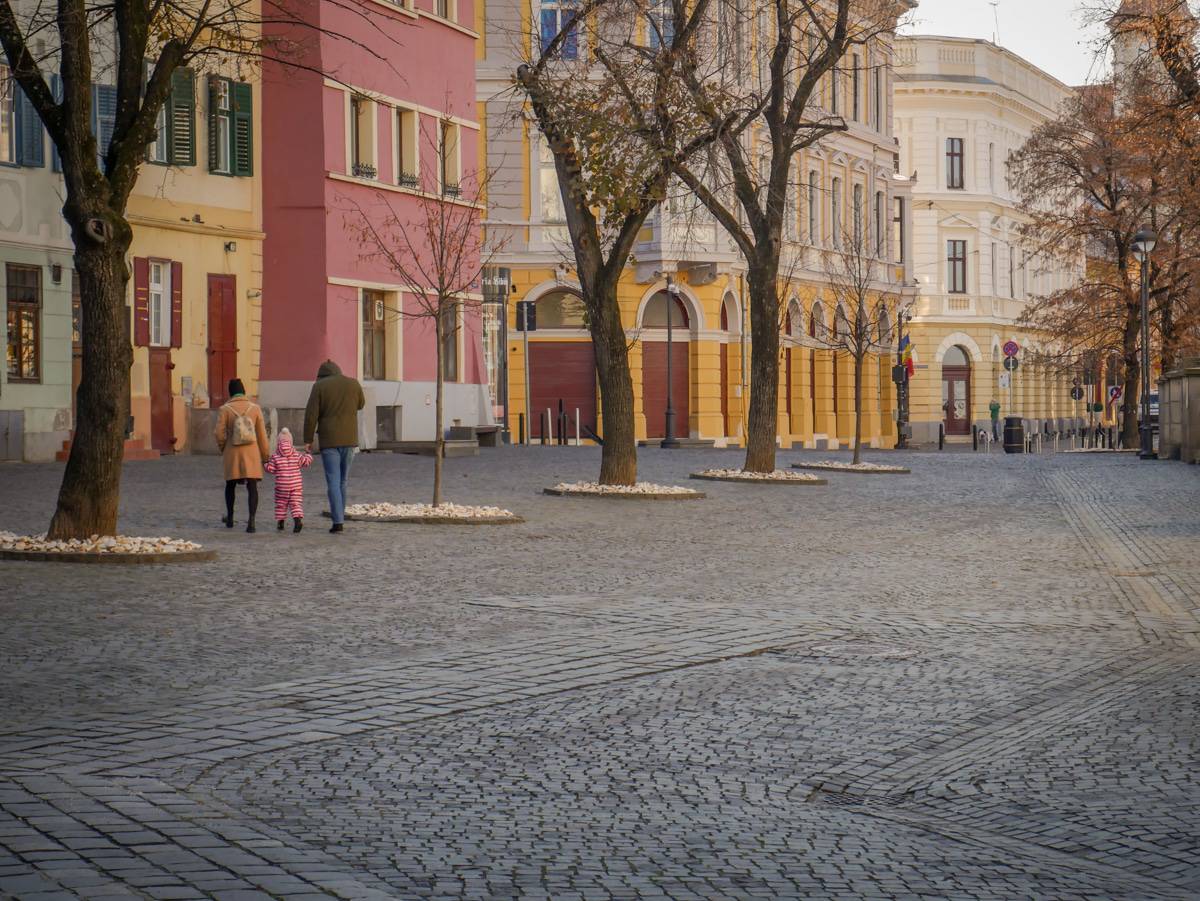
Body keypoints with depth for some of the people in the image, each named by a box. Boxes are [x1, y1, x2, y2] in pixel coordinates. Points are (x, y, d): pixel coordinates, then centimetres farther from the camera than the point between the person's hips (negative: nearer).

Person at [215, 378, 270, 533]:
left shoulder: (226, 409, -6)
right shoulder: (255, 408, -1)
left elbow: (219, 433, -8)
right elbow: (262, 434, 1)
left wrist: (222, 448, 13)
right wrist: (266, 455, 9)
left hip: (232, 453, 0)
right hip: (251, 451, 0)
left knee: (230, 484, 19)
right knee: (252, 486, -3)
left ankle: (230, 518, 30)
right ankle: (251, 520, -18)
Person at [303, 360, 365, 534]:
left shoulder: (319, 386, -3)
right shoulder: (353, 384, 4)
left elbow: (311, 414, -8)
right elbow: (360, 404, 22)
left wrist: (308, 440, -2)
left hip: (329, 441, -3)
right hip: (349, 439, 3)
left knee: (333, 482, -3)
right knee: (342, 481, 15)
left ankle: (338, 522, -12)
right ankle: (339, 516, 18)